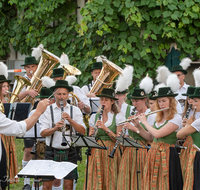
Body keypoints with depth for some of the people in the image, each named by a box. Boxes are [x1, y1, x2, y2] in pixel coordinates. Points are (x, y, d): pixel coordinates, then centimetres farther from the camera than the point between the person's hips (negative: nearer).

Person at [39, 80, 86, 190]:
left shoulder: (75, 111, 7)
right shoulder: (47, 110, 3)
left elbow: (83, 131, -3)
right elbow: (43, 133, -5)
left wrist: (70, 120, -16)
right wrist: (55, 128, -23)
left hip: (69, 152, 1)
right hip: (52, 151, -1)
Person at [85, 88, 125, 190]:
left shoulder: (118, 117, 0)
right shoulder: (94, 117, 12)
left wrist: (106, 129, -16)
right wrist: (92, 132, -10)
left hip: (111, 153, -3)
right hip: (96, 153, 3)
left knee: (109, 181, -6)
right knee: (96, 181, -1)